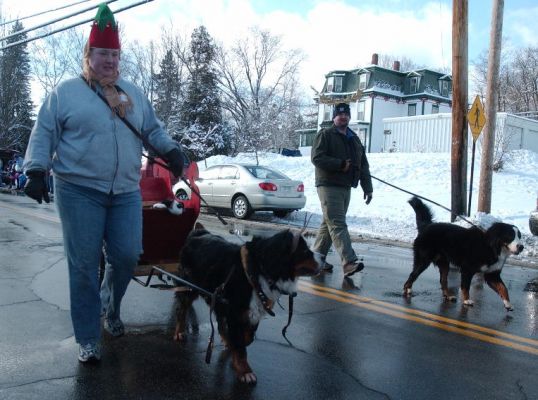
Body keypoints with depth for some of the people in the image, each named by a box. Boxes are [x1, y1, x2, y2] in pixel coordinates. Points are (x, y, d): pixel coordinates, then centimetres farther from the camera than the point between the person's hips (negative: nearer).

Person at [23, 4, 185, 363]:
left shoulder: (133, 93, 17)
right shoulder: (66, 91, 5)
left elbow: (153, 130, 21)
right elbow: (45, 134, 3)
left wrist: (171, 150, 4)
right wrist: (37, 170, -8)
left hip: (126, 193, 4)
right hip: (79, 190, -3)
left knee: (127, 256, 0)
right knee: (84, 265, -1)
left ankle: (111, 309, 32)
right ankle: (88, 338, 11)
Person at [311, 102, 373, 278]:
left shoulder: (354, 139, 20)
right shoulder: (325, 135, -2)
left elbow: (364, 165, 19)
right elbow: (317, 158, -14)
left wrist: (367, 188, 10)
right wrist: (341, 164, -18)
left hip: (346, 188, 7)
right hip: (328, 186, -7)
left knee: (329, 223, 11)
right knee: (337, 224, -13)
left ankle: (317, 256, 21)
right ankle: (349, 262, -21)